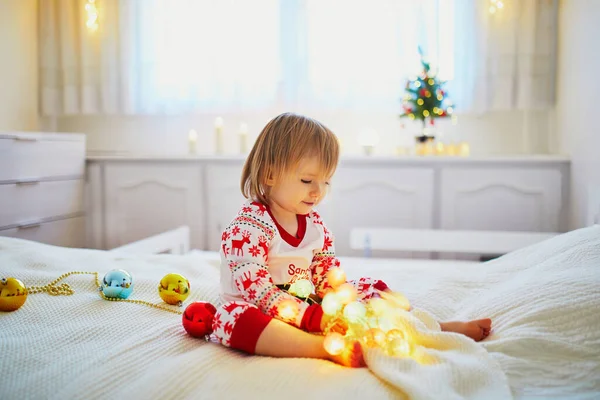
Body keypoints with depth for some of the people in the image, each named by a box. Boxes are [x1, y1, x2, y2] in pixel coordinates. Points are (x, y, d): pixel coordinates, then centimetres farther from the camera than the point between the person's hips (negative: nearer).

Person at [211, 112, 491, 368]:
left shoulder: (315, 224, 4)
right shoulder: (245, 229, -19)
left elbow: (329, 280, 6)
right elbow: (260, 293, -26)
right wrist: (316, 318, -32)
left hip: (310, 306, 7)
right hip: (267, 320, -7)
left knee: (371, 289, 1)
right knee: (230, 316, -39)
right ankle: (326, 348, -49)